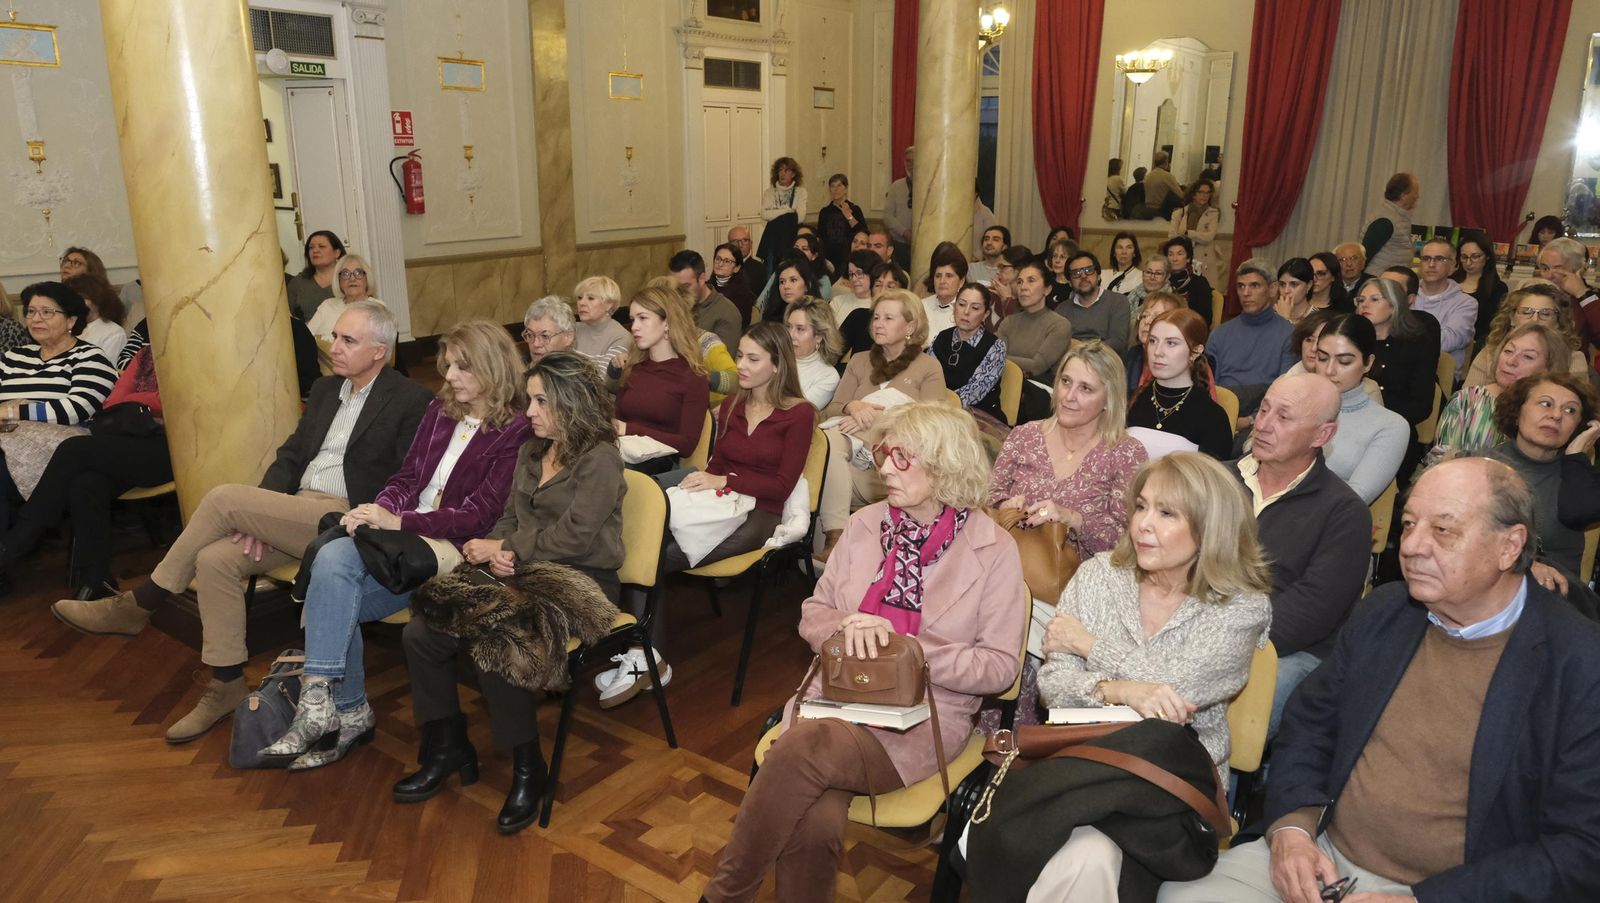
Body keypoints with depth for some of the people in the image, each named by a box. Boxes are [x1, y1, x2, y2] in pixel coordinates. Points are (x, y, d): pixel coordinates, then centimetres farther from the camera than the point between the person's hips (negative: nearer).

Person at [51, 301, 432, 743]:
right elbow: (290, 455, 16)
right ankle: (227, 686, -5)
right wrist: (258, 517, -1)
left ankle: (137, 605, -2)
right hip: (295, 511, 8)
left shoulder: (411, 401, -7)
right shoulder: (325, 389, 18)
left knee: (225, 496, -21)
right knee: (215, 559, -16)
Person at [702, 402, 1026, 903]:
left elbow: (999, 666, -3)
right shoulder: (865, 524, 8)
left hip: (924, 717, -3)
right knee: (813, 825, -30)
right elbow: (812, 616, 14)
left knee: (801, 749, -31)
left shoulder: (994, 550, -3)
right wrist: (848, 630, -10)